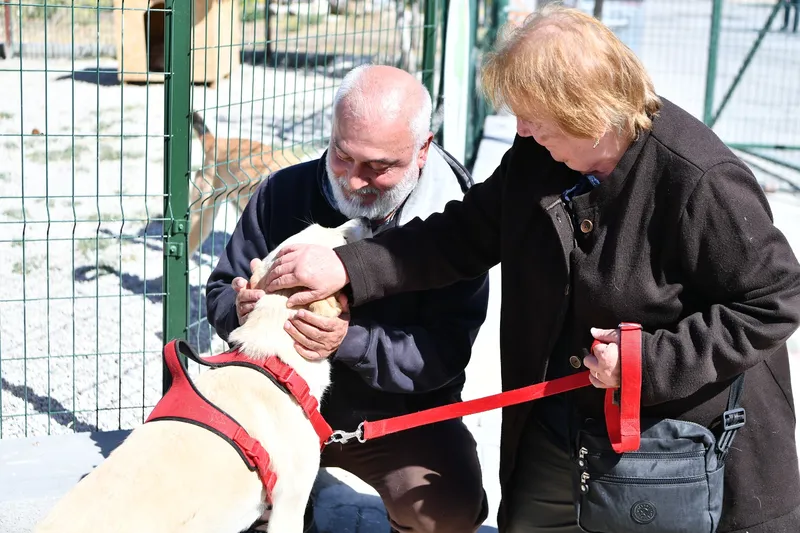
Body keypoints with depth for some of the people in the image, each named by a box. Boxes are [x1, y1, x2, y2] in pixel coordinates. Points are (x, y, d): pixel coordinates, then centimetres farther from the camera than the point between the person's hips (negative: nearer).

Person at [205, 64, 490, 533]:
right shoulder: (284, 193, -7)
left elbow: (445, 353, -18)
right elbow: (222, 292, 2)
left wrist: (349, 342, -34)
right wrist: (242, 310, -24)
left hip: (402, 414, -2)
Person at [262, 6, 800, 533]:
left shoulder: (703, 182, -28)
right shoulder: (538, 153, -8)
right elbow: (468, 233, 1)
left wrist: (651, 361, -25)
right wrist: (347, 267, -7)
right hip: (558, 416, 6)